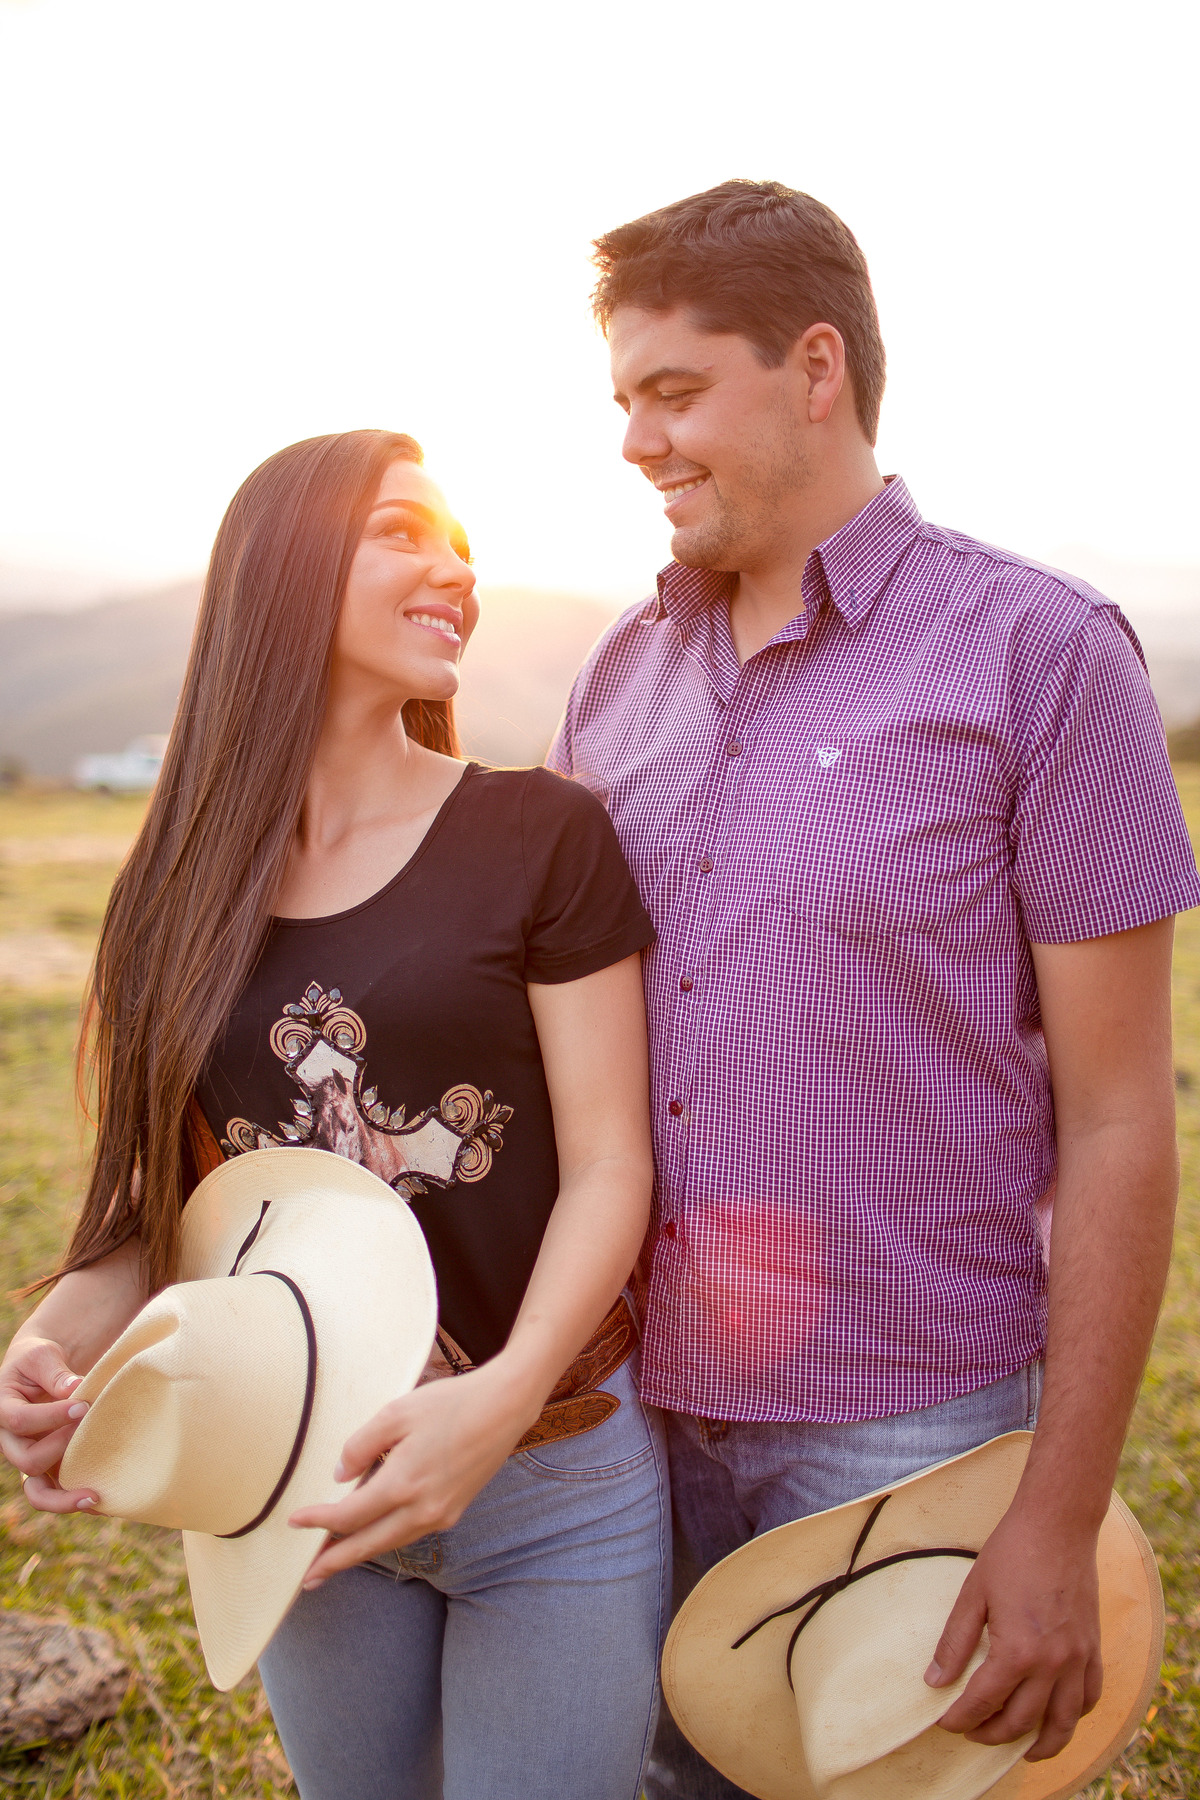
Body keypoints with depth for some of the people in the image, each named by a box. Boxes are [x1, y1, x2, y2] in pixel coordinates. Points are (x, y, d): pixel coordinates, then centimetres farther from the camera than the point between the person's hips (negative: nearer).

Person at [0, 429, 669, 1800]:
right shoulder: (184, 887, 0)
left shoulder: (541, 837, -10)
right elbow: (156, 1194, 2)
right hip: (300, 1488, 3)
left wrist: (505, 1394, -27)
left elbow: (609, 1169, -11)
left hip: (551, 1484, -3)